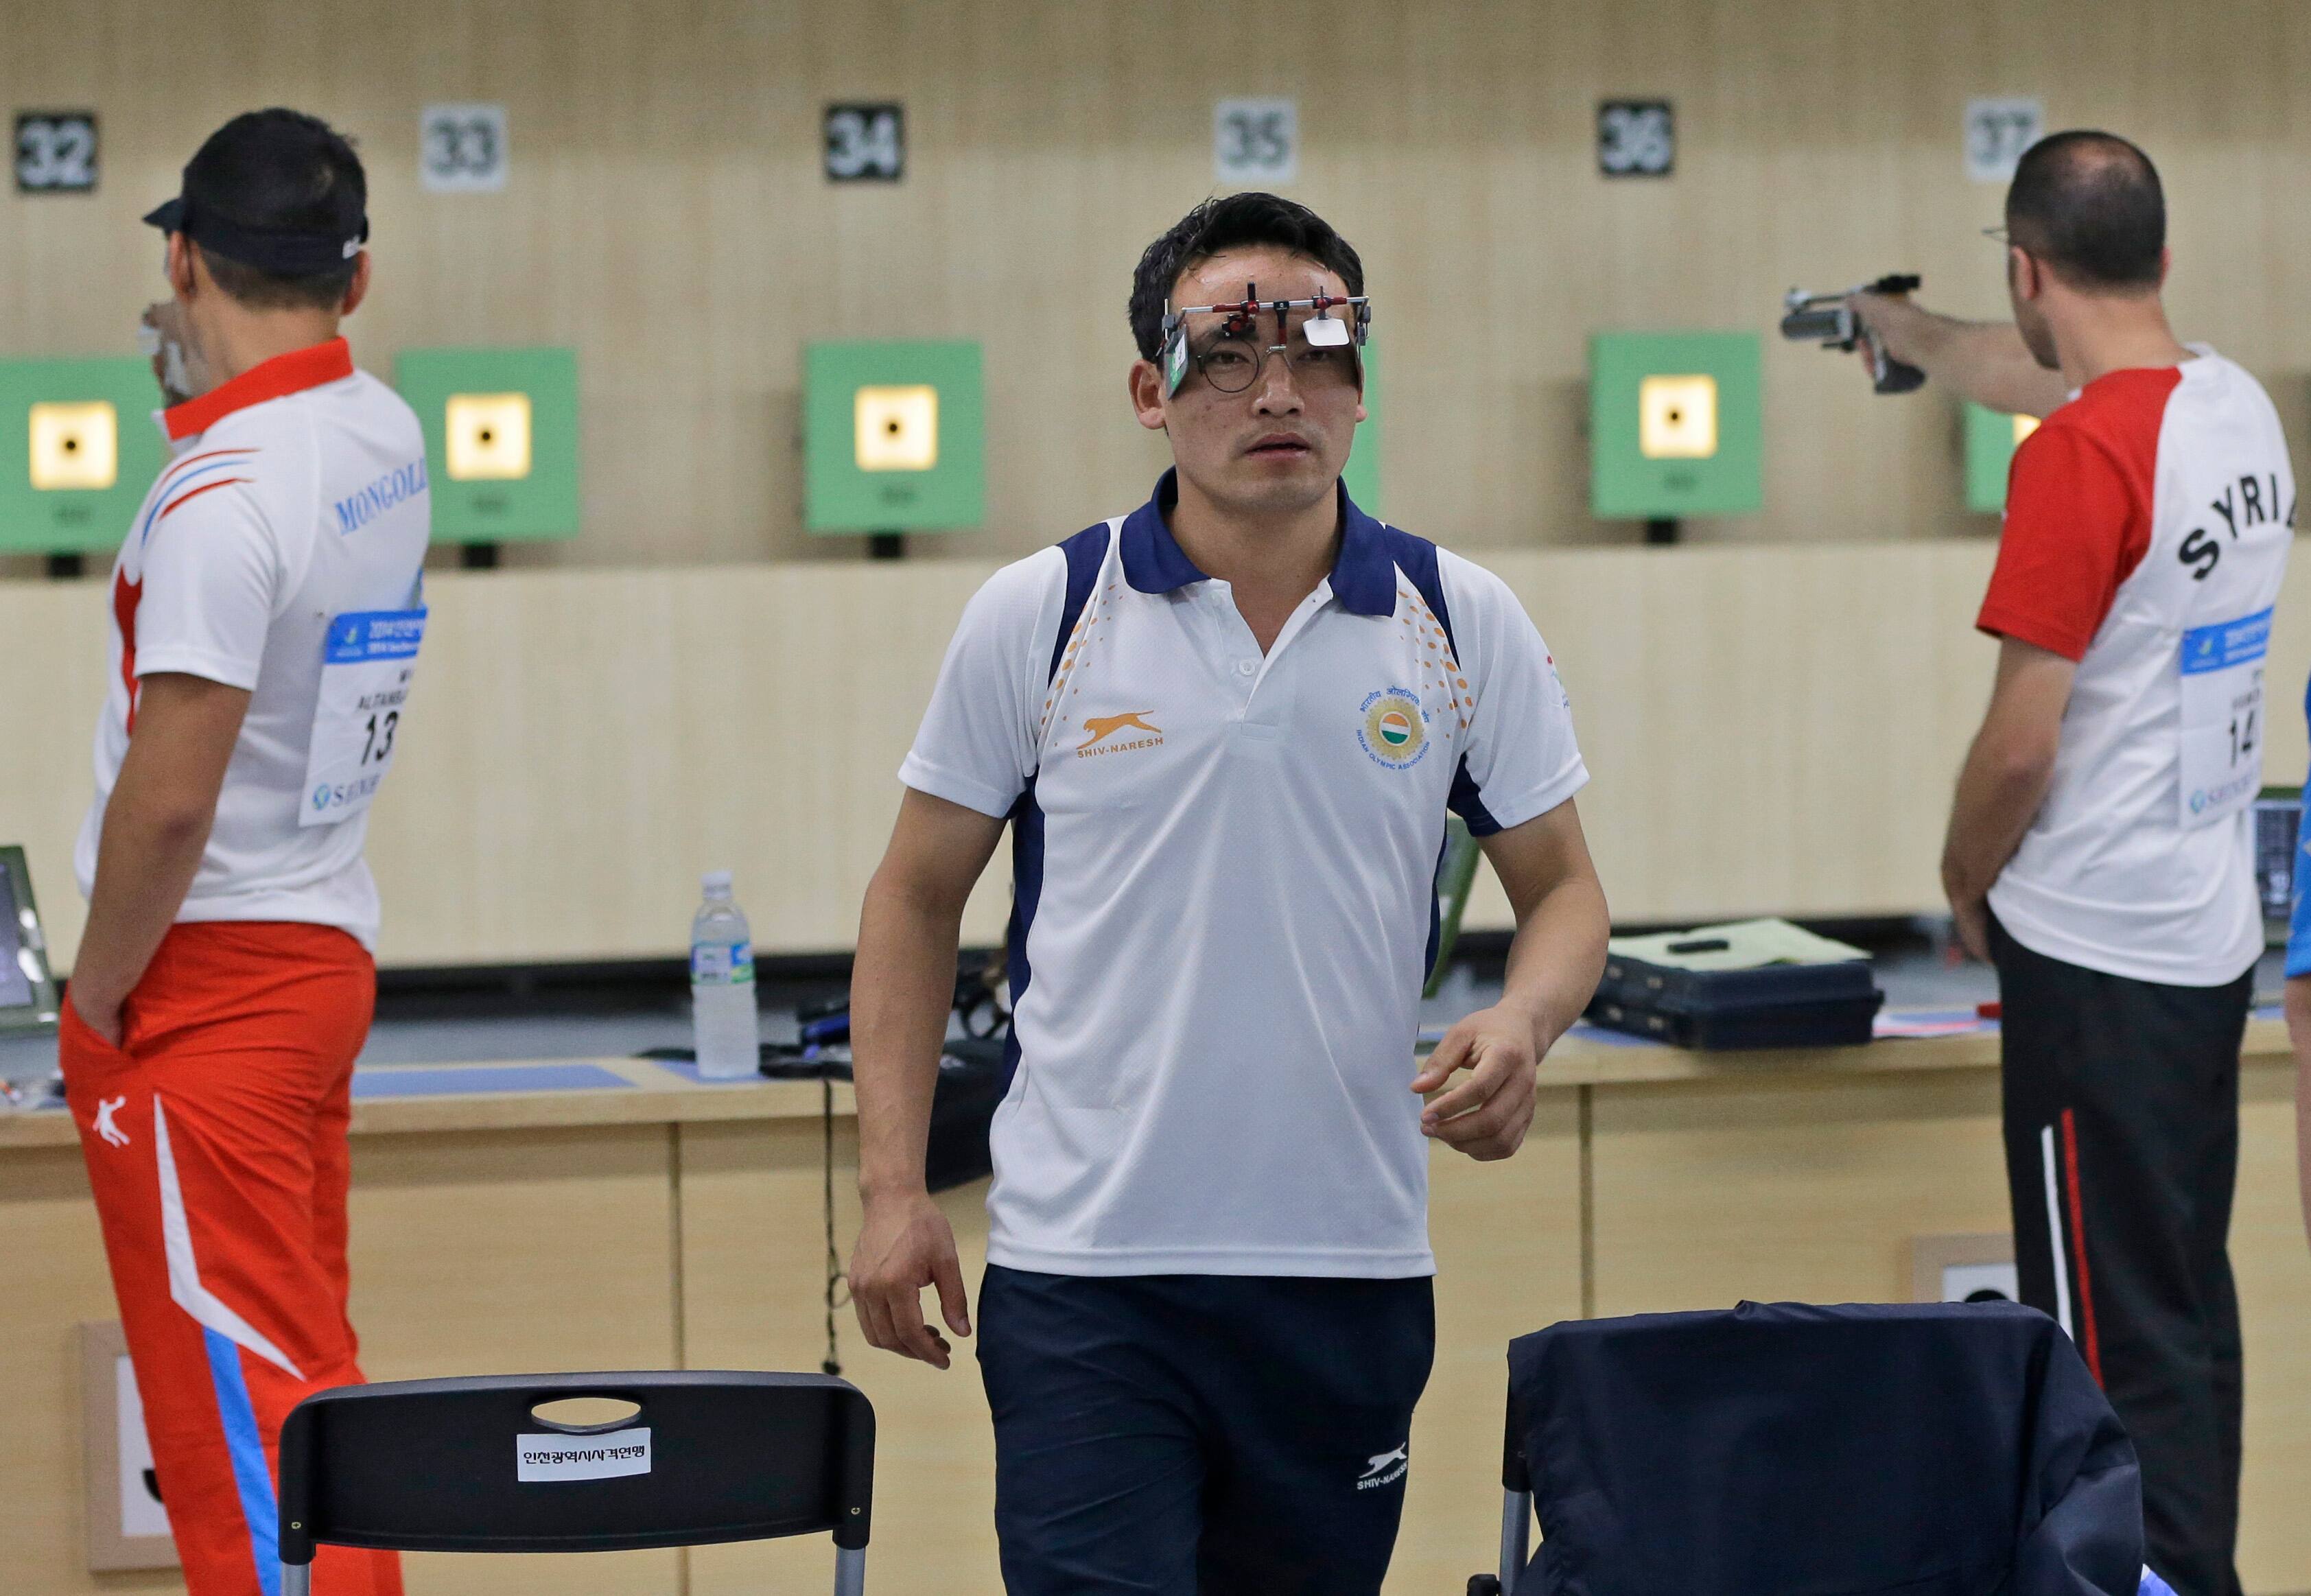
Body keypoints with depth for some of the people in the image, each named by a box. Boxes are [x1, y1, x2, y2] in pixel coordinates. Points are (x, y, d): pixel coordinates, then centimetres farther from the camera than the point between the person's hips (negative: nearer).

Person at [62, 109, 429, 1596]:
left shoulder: (222, 494, -20)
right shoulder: (389, 440, 5)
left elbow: (169, 795, -23)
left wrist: (97, 991, -10)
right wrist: (212, 386, 17)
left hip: (207, 979, -9)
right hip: (332, 955, 9)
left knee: (241, 1401, -7)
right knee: (304, 1376, 15)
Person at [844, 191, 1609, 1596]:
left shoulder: (1466, 625, 3)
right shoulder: (1038, 617, 0)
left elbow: (1565, 890, 10)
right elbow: (918, 900, 7)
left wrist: (1521, 1030, -13)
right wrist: (895, 1187, -1)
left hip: (1350, 1270, 2)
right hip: (1084, 1269, -2)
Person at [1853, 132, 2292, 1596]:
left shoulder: (2081, 458, -19)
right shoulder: (2238, 407, 6)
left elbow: (2020, 747, -18)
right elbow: (2043, 376, 29)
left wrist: (1965, 887, 1)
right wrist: (1902, 331, 45)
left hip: (2095, 957, -9)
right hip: (2215, 937, 9)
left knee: (2121, 1340, -5)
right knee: (2191, 1304, 17)